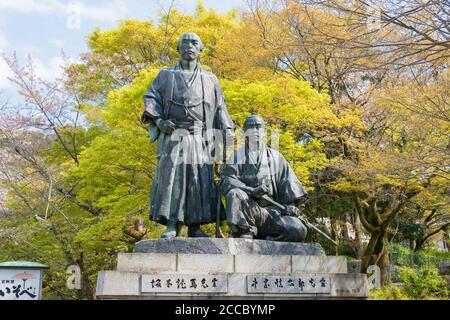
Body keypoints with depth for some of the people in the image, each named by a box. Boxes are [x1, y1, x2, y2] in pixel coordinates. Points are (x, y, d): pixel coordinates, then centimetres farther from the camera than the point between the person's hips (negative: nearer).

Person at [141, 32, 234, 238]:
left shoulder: (210, 80, 21)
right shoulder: (166, 75, 19)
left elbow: (220, 109, 17)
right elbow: (150, 97, 9)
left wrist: (227, 135, 6)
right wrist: (158, 120, -10)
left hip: (200, 137, 2)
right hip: (173, 134, -1)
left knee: (200, 177, -6)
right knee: (171, 174, -15)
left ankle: (195, 227, 1)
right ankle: (172, 226, -14)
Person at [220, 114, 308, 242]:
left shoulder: (275, 157, 17)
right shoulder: (238, 155, 11)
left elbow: (287, 183, 12)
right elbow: (226, 180, -5)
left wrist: (290, 205, -5)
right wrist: (251, 190, -20)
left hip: (272, 209, 2)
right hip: (246, 207, -1)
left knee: (298, 231, -23)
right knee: (235, 194, -34)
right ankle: (245, 235, -29)